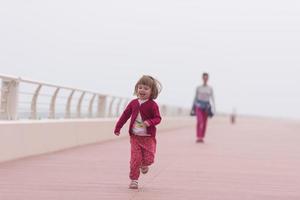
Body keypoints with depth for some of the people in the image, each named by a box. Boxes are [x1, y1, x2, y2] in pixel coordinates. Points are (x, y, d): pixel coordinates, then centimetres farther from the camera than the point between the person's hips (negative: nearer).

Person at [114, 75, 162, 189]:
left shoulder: (152, 105, -7)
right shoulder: (133, 103, 4)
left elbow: (158, 118, -9)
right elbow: (125, 115, 11)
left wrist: (149, 122, -30)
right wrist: (118, 128, 10)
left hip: (148, 137, -2)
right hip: (135, 136, 2)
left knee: (148, 159, -3)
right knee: (135, 158, -4)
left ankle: (144, 165, 33)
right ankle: (133, 180, 6)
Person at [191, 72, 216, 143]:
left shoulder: (210, 88, 3)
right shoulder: (198, 87, 2)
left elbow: (212, 99, 1)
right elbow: (195, 97, 7)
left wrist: (213, 109, -10)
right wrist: (193, 108, 6)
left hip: (206, 106, 2)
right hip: (199, 105, -2)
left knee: (204, 123, 5)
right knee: (199, 121, -18)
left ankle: (202, 138, 17)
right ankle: (198, 138, -20)